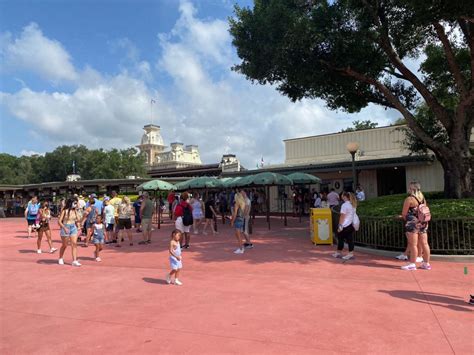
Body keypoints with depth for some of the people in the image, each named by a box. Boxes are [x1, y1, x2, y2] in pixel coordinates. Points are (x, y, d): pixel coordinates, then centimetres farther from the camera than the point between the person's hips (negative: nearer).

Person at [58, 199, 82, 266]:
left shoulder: (75, 211, 5)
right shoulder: (64, 211, -9)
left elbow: (78, 220, 11)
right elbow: (60, 221, -11)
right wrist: (64, 228, -24)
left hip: (73, 228, 4)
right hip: (65, 228, -4)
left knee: (74, 244, -6)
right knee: (65, 245, 9)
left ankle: (74, 261, -7)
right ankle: (60, 259, 34)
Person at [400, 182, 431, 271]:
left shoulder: (409, 199, -12)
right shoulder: (423, 198, 10)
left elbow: (404, 214, -9)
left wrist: (406, 219, 10)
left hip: (413, 223, -7)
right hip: (423, 223, 7)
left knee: (413, 244, -2)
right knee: (424, 244, 10)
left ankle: (412, 264, 2)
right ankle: (426, 263, 18)